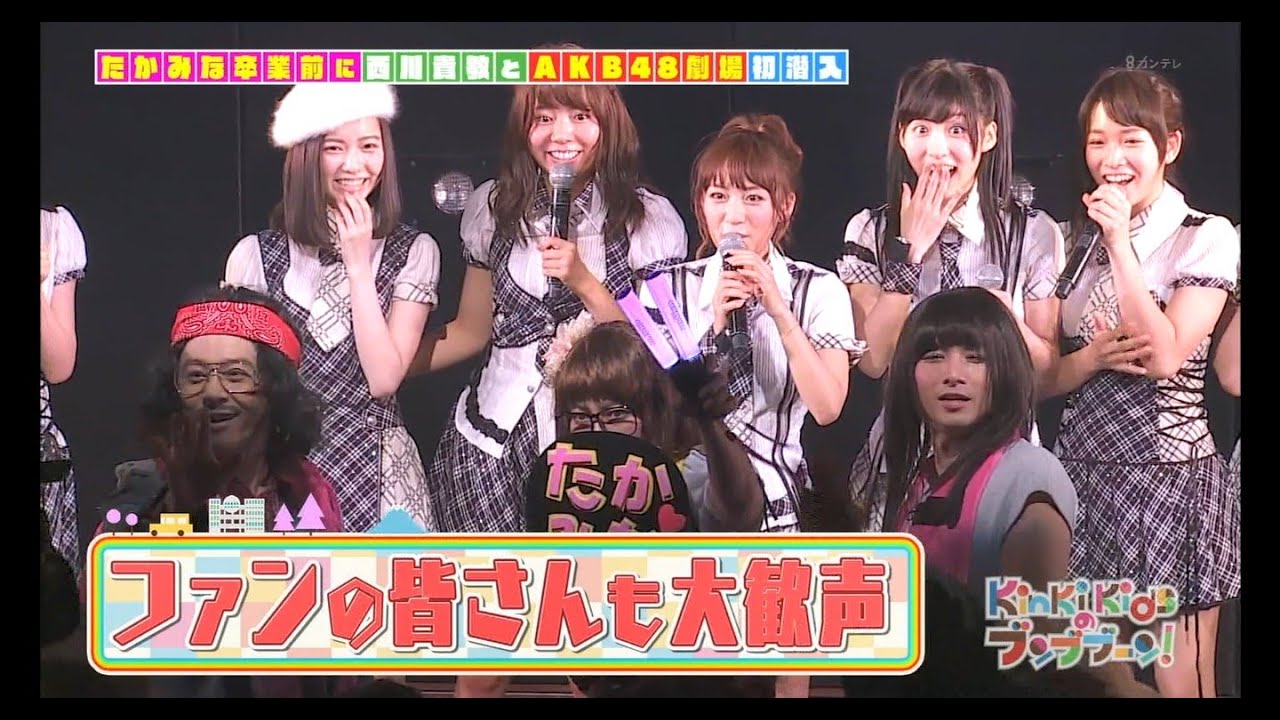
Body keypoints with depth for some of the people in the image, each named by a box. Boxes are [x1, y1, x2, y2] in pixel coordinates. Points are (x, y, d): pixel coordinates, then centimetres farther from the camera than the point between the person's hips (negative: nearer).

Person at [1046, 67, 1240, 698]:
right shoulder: (1076, 238, 10)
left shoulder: (1207, 238, -6)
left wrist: (1121, 243, -17)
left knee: (1175, 681, 1)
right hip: (1082, 475, 5)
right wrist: (1094, 357, -12)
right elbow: (1045, 374, 9)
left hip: (1169, 480, -5)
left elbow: (1164, 356, -18)